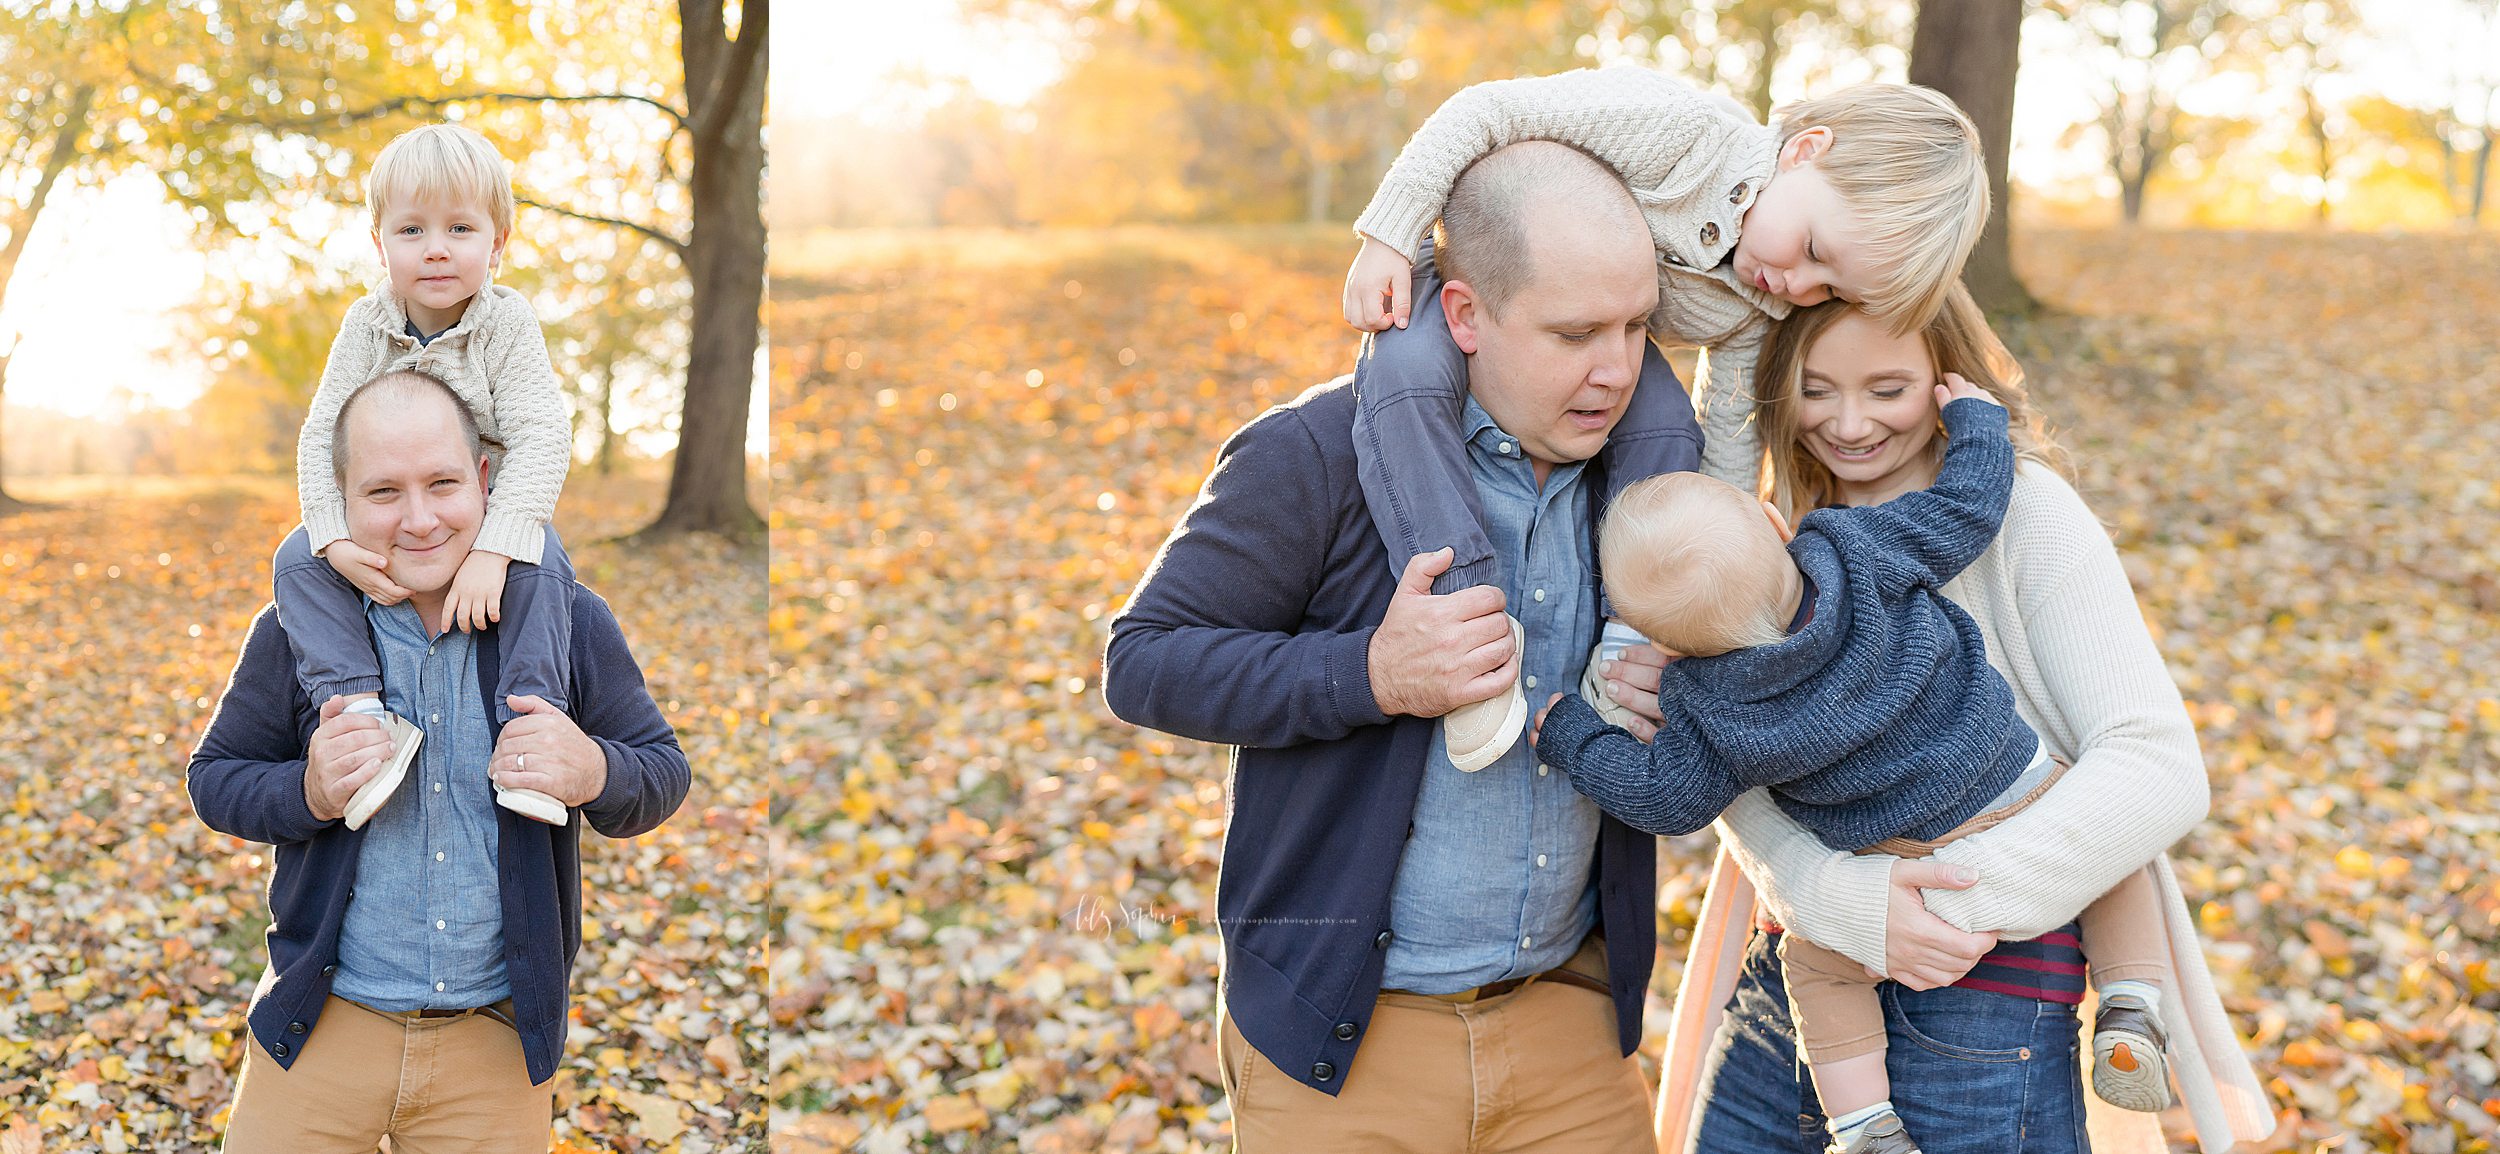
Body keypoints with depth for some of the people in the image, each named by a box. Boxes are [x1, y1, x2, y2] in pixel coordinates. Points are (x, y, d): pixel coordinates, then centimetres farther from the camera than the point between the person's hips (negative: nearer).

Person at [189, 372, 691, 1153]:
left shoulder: (567, 623, -4)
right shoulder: (297, 633, -4)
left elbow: (663, 774, 2)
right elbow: (215, 779, 5)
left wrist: (595, 773, -22)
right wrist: (309, 792, -17)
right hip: (322, 1029, 0)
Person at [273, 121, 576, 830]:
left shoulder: (507, 325, -15)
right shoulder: (367, 326, -7)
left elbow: (539, 442, -23)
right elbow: (321, 437, -8)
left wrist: (492, 550, -35)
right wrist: (339, 543, -25)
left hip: (491, 515, -3)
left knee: (539, 565, -33)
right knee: (297, 561, -21)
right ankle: (359, 709, -32)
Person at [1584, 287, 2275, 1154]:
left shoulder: (2020, 508, -9)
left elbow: (2159, 767, -16)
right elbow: (1738, 776, -4)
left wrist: (1963, 900, -25)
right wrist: (1843, 900, -24)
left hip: (1986, 1000, -4)